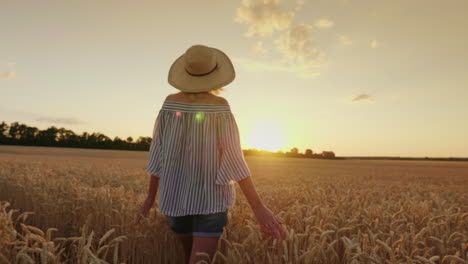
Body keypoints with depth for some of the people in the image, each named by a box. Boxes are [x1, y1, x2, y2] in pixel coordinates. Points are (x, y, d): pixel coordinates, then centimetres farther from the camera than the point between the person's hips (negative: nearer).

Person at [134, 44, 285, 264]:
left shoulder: (170, 103, -2)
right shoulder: (219, 107, -13)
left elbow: (157, 152, 1)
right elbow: (233, 158, -18)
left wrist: (151, 196, 11)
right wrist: (258, 207, -16)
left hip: (174, 195, 5)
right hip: (210, 197, -4)